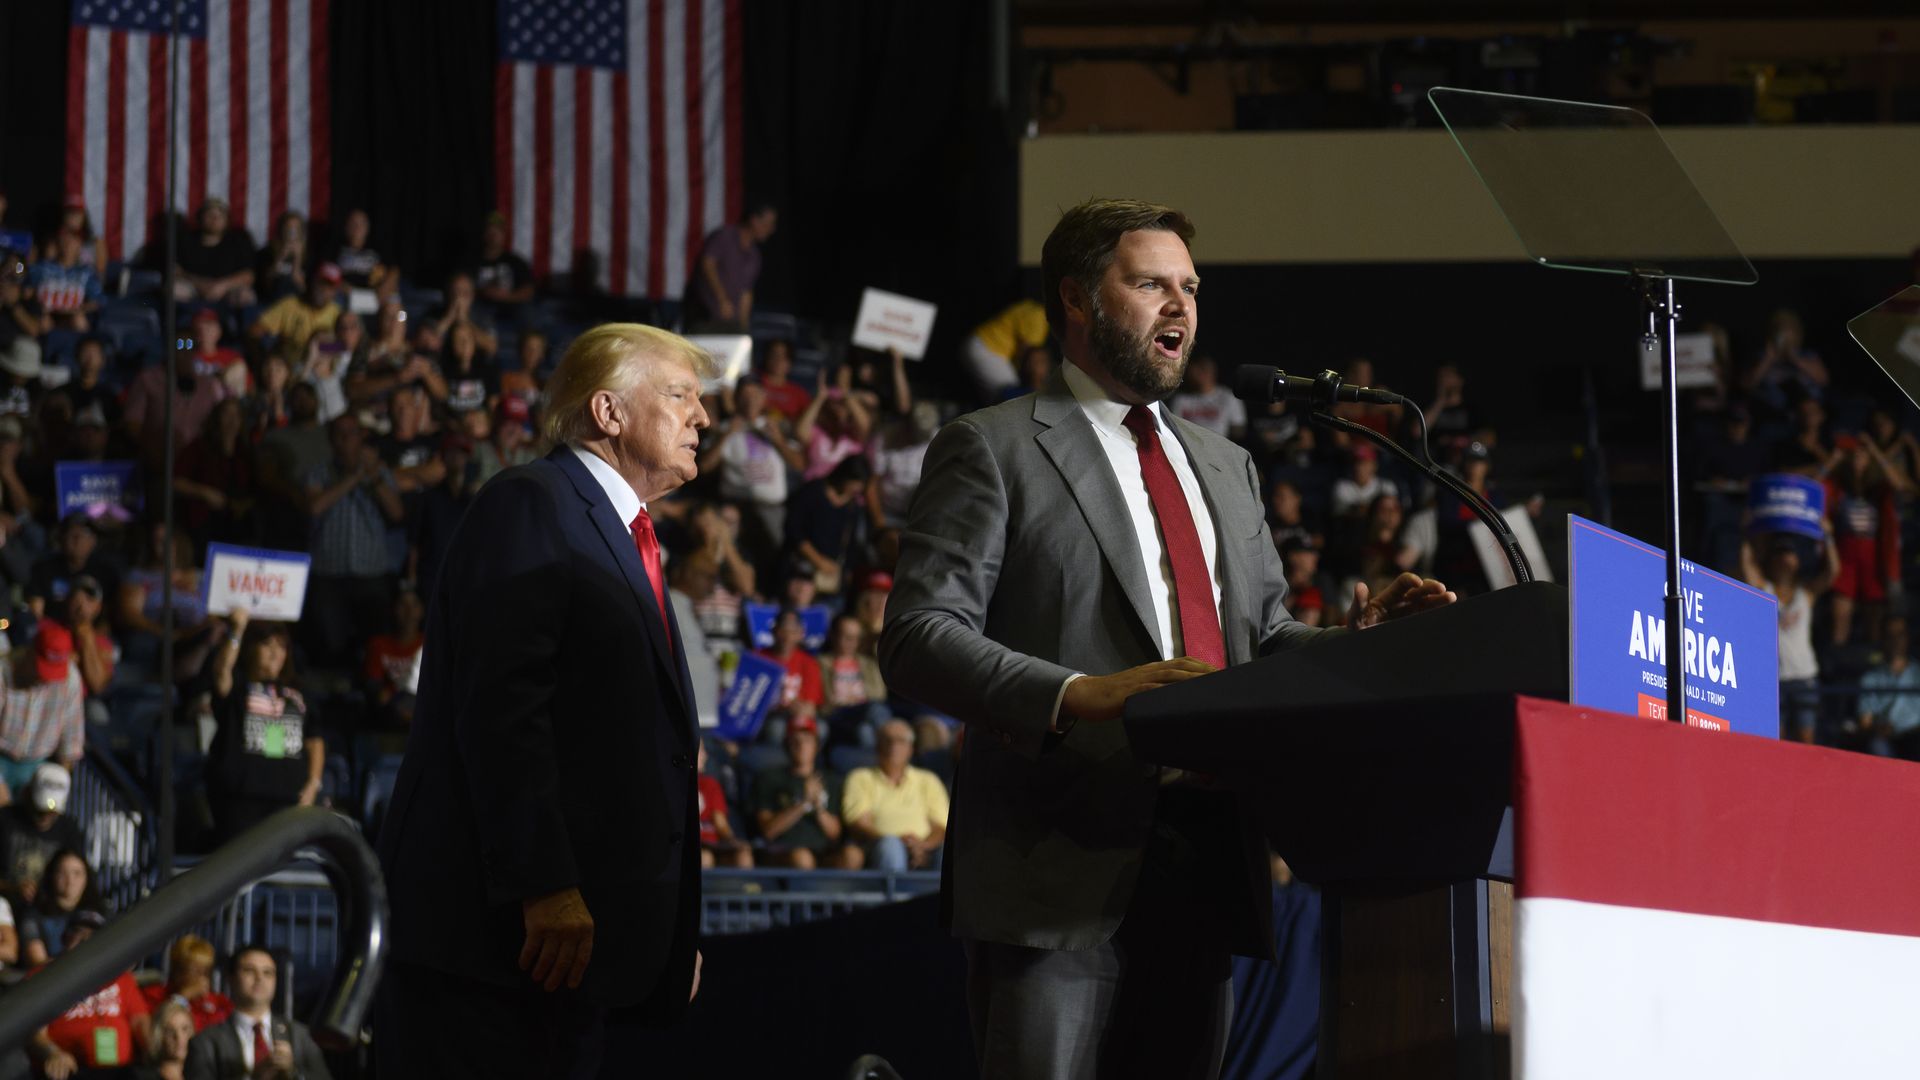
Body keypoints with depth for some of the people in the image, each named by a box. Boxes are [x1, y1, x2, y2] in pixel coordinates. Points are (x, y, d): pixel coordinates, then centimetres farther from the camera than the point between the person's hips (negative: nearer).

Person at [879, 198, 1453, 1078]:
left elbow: (1264, 639, 24)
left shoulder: (1224, 467, 24)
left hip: (1203, 870, 6)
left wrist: (1354, 640, 1)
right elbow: (916, 640, -9)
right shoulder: (992, 451, 1)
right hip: (1061, 873, -6)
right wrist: (1077, 695, -24)